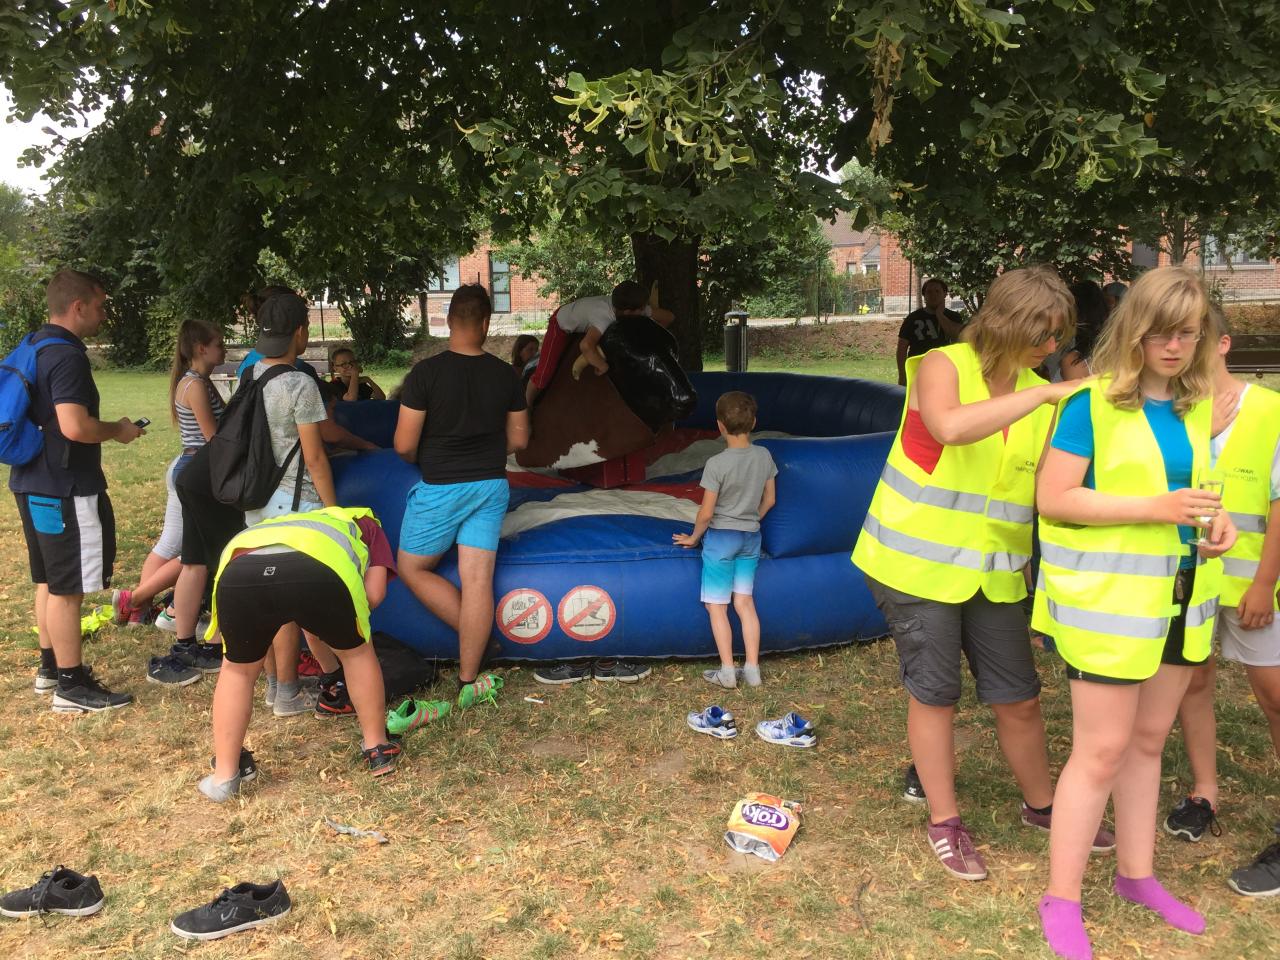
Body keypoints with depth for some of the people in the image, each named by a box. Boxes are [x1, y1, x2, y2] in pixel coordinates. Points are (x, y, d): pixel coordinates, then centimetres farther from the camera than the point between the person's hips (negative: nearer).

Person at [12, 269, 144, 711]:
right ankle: (72, 685, 6)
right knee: (67, 588, -2)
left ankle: (50, 666, 31)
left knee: (49, 581, 19)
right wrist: (119, 430, -12)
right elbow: (75, 426, -29)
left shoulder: (33, 347, 12)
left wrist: (107, 428, 21)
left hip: (34, 483, 10)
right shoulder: (66, 356, -20)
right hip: (64, 490, -10)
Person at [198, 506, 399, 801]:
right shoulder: (364, 524, 39)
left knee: (239, 669, 30)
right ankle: (378, 749, 36)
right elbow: (374, 593, 21)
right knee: (355, 651, 27)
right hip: (316, 573, -3)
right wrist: (343, 619, 41)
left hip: (239, 573, 3)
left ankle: (223, 777, 30)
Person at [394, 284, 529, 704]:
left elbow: (404, 445, -13)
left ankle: (473, 635, 13)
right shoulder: (506, 375, -3)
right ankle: (468, 682, 9)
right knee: (478, 579, 3)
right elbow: (519, 439, 6)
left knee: (412, 568, 16)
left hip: (439, 489, -4)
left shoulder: (425, 373, -14)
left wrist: (425, 460, 9)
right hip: (491, 487, 4)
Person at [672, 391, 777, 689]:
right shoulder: (764, 456, -3)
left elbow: (706, 513, -15)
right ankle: (752, 669, 12)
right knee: (744, 602, 11)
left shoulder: (716, 464, -20)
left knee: (716, 606, 5)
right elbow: (769, 500, 8)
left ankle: (727, 672, 7)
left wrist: (693, 538, 3)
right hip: (751, 538, 5)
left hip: (721, 537, -5)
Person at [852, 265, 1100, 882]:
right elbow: (950, 426, -34)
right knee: (934, 693, 6)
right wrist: (1044, 393, -31)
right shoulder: (942, 367, -11)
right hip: (919, 566, -5)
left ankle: (1041, 805, 37)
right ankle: (944, 822, 24)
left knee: (1019, 697, 12)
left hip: (994, 571, 5)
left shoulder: (1040, 395, 5)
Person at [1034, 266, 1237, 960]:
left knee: (1148, 740, 17)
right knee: (1102, 749, -2)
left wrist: (1215, 520, 0)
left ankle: (1136, 874, 33)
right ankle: (1060, 901, 11)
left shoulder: (1196, 405, 7)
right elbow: (1053, 499, -16)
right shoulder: (1093, 403, -13)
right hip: (1108, 599, -6)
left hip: (1178, 598, 7)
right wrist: (1154, 508, -23)